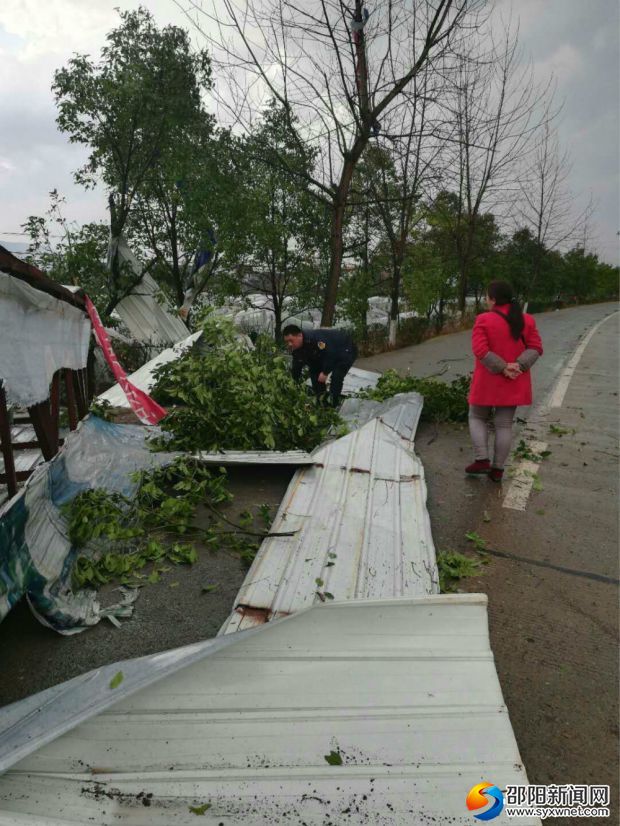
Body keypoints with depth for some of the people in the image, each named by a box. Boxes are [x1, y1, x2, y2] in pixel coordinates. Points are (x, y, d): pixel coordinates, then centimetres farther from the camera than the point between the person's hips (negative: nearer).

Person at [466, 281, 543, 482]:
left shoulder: (483, 320, -10)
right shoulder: (527, 320, 3)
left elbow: (480, 350, -18)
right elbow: (536, 348, -3)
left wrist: (502, 368, -16)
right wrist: (519, 365, -13)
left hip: (487, 382, -4)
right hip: (514, 384, 4)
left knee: (477, 417, 15)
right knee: (504, 424, 8)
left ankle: (482, 460, 5)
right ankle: (498, 469, 12)